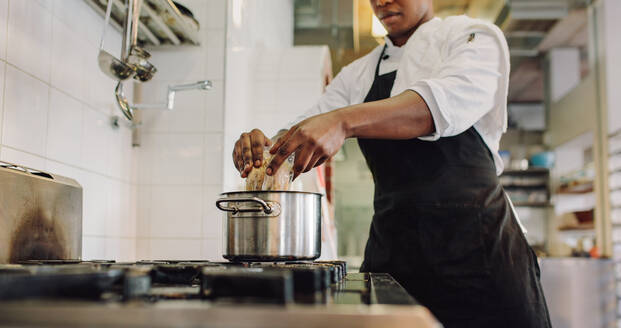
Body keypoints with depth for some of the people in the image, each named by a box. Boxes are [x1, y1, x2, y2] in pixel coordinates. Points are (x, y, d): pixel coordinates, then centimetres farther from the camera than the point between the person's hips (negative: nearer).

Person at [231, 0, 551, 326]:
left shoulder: (475, 37, 1)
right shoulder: (358, 74, 16)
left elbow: (453, 98, -21)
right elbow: (297, 139, 11)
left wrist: (345, 121, -35)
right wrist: (259, 146, -14)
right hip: (390, 244, 4)